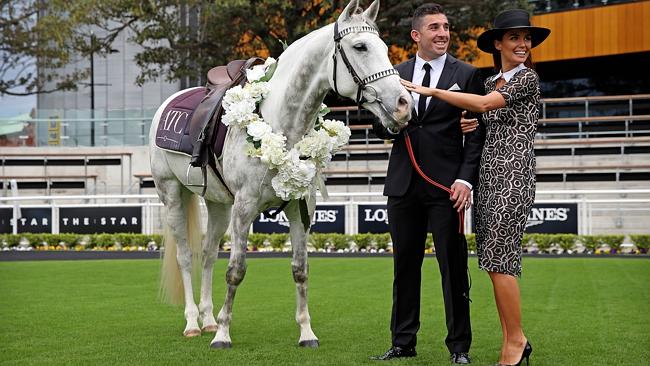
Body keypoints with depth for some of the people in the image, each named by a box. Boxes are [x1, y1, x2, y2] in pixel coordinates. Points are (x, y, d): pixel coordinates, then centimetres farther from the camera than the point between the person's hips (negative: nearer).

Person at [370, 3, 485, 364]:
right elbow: (379, 126, 13)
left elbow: (477, 133, -2)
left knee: (453, 266, -1)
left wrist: (466, 179, -12)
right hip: (403, 184, 4)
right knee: (405, 265, 10)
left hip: (446, 185, -4)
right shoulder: (396, 74, 11)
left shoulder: (467, 75, 1)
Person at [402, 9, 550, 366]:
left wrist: (431, 91, -13)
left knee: (500, 259, -11)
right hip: (488, 174, 8)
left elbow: (484, 104, -17)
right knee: (495, 261, 6)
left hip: (513, 174, -8)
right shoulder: (490, 82, 16)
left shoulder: (528, 77, -6)